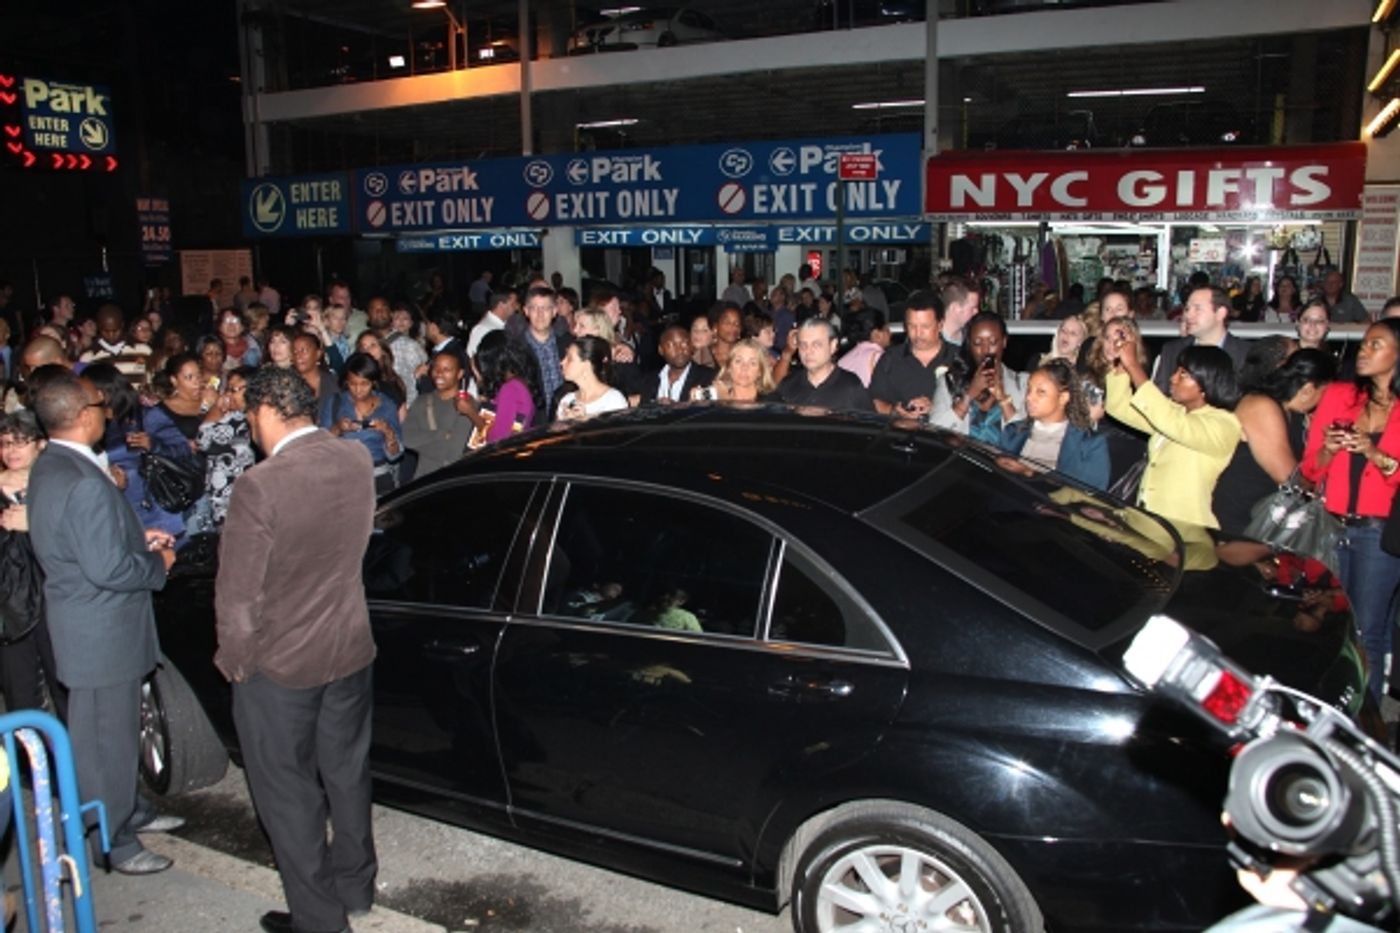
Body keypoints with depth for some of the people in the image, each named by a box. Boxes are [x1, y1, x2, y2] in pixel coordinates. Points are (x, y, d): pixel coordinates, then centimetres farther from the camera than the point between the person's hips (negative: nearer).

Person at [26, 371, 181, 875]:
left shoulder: (50, 466, 6)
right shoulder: (85, 482, -28)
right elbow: (109, 569, -28)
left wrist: (139, 538, 7)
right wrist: (159, 563, -11)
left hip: (89, 622, 10)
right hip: (102, 630, -10)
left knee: (119, 727, 24)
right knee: (106, 735, 6)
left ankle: (130, 811, 41)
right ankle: (113, 839, 22)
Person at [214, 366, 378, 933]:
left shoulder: (260, 487, -25)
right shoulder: (358, 463, -7)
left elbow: (238, 595, -19)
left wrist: (233, 660, -3)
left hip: (280, 666, -6)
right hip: (350, 651, 6)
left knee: (288, 795, 13)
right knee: (347, 775, 22)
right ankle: (356, 886, 40)